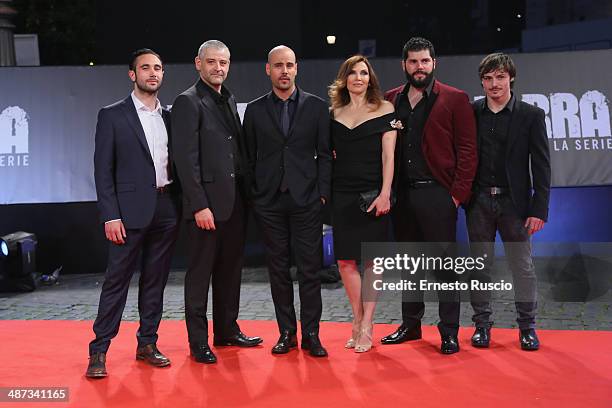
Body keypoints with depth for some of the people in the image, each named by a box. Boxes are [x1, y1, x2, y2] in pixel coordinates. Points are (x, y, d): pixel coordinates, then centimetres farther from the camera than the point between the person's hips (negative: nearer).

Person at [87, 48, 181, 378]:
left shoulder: (170, 116, 12)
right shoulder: (112, 115, -1)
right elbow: (103, 170, -4)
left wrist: (181, 207, 6)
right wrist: (110, 216, -11)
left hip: (167, 209, 5)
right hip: (131, 210, -4)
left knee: (155, 280, 10)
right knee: (117, 280, -2)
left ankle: (147, 344, 21)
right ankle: (98, 350, 7)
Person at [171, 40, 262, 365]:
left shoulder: (229, 100, 16)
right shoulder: (188, 102, -8)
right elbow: (186, 158, -14)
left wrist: (245, 194, 11)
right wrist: (200, 205, -19)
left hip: (235, 202, 8)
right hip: (207, 203, -7)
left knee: (230, 270, 14)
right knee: (200, 273, 2)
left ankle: (227, 330, 27)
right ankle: (198, 340, 12)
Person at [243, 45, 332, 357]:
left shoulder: (316, 106, 5)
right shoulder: (255, 110, 8)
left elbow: (324, 154, 4)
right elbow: (249, 157, 10)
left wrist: (323, 194, -3)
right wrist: (253, 194, 4)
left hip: (306, 201, -1)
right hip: (269, 202, 1)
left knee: (309, 269, 0)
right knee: (278, 269, 6)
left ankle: (311, 335, 9)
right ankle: (286, 333, 16)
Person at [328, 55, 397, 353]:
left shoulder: (384, 109, 2)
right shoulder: (334, 113, 12)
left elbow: (388, 155, -4)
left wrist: (385, 193, -13)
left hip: (373, 193, -3)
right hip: (342, 194, 3)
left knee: (371, 260, 0)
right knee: (345, 260, 1)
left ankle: (366, 328, 6)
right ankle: (358, 321, 16)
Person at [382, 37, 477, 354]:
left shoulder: (454, 99, 0)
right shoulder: (391, 100, 11)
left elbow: (467, 150, -4)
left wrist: (458, 194, -11)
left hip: (437, 194, -4)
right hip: (402, 194, 4)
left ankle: (449, 332, 10)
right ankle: (410, 325, 25)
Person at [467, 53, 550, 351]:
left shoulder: (531, 115, 0)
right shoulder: (471, 113, 4)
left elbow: (541, 166, -2)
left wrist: (539, 209, -7)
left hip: (514, 202, -1)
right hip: (479, 202, 2)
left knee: (522, 265, 4)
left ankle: (527, 326, 17)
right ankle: (482, 324, 19)